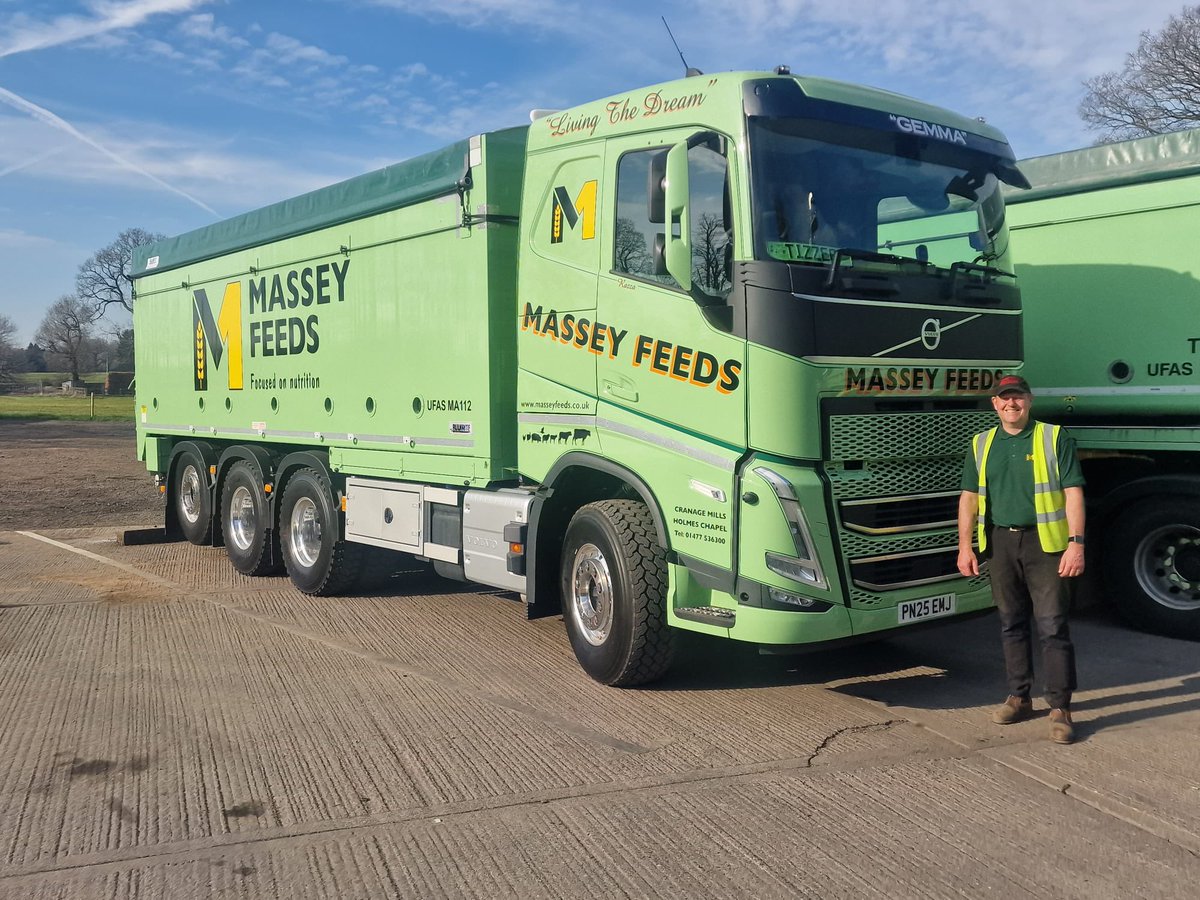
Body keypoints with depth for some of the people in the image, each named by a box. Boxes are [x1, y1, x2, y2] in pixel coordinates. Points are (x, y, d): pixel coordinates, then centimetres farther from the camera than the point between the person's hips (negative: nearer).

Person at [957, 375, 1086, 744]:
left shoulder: (1054, 438, 0)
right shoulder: (981, 444, 11)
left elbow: (1073, 493, -5)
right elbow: (969, 496, 11)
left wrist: (1076, 543, -14)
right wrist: (965, 545, 2)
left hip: (1045, 543, -4)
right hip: (1001, 543, 4)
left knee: (1052, 626, -6)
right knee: (1011, 624, 12)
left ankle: (1060, 708, 0)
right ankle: (1018, 697, 23)